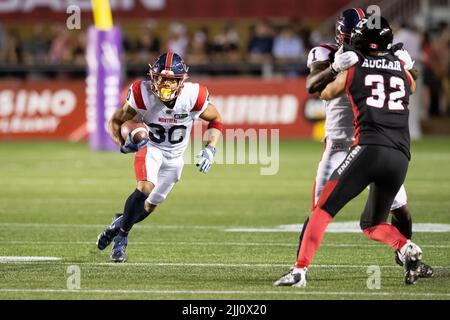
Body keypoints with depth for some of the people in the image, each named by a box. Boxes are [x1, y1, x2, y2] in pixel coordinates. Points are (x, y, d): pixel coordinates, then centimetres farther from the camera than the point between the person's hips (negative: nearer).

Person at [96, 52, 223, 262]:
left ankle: (120, 223, 40)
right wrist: (123, 144, -27)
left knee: (150, 205, 11)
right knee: (145, 189, -29)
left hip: (174, 156, 3)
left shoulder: (193, 97, -25)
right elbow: (116, 121, -10)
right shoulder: (143, 95, -26)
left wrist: (210, 149, -18)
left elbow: (215, 120, -5)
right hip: (149, 147, -3)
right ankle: (122, 233, -9)